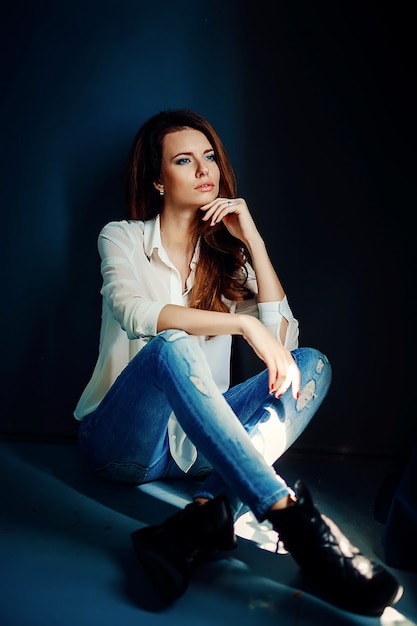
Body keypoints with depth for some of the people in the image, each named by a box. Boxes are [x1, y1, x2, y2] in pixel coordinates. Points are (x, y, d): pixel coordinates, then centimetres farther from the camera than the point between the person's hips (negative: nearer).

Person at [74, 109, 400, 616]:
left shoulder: (228, 253, 11)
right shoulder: (122, 237, 1)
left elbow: (283, 340, -3)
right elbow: (134, 314, -22)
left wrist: (253, 240, -7)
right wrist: (244, 323, -30)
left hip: (198, 440, 4)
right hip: (121, 440, -4)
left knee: (311, 365, -16)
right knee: (171, 346, -34)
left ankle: (201, 521, -35)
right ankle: (293, 518, -38)